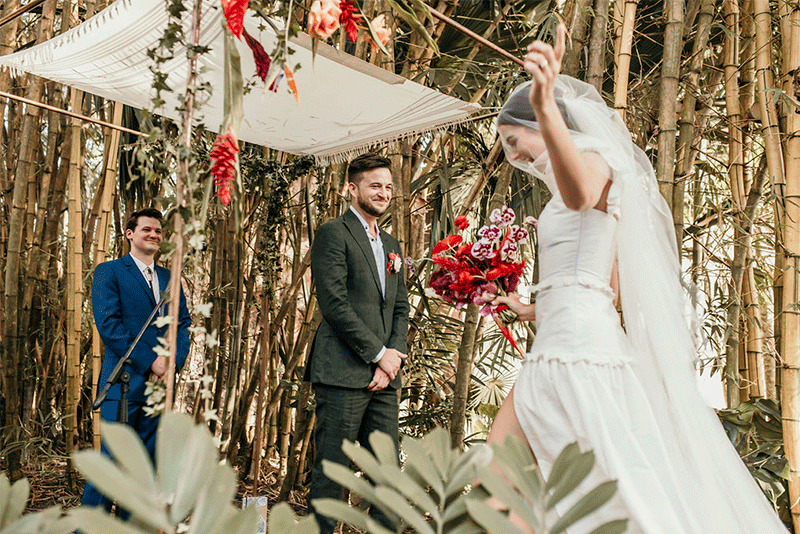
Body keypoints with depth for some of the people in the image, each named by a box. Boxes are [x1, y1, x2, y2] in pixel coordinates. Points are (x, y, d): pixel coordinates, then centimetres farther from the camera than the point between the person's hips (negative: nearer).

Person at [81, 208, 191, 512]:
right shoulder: (109, 272, 2)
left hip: (161, 381, 5)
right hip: (125, 381, -5)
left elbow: (184, 323, 14)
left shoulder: (169, 278, 19)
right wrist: (149, 362, -14)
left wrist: (174, 360, -5)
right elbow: (108, 325, -9)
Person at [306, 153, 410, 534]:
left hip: (384, 375, 7)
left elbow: (401, 308, 18)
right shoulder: (333, 234, -3)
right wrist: (379, 354, -11)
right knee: (331, 472, -1)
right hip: (343, 373, -7)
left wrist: (393, 359, 2)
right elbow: (335, 304, -12)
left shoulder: (391, 245, 21)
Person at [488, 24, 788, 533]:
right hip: (569, 342, 10)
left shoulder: (594, 157, -3)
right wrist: (533, 309, 44)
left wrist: (545, 109, -48)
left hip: (576, 345, -10)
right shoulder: (578, 181, 27)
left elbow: (580, 193, -31)